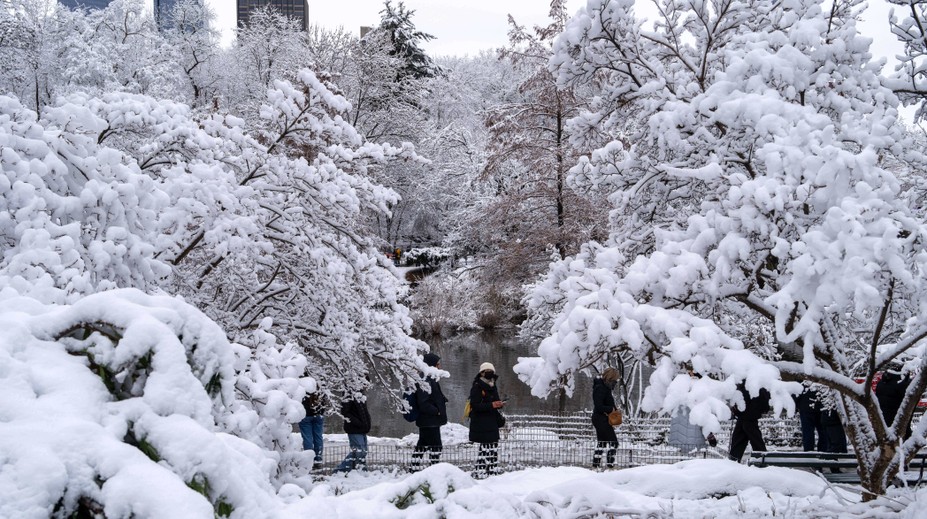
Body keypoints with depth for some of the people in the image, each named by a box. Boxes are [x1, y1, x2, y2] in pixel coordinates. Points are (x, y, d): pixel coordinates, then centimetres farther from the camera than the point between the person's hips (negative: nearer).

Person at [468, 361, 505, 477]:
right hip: (481, 423, -8)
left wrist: (499, 404, 1)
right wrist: (492, 405, -26)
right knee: (485, 447, -10)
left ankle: (492, 469, 20)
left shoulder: (493, 387, 16)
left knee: (494, 446, 10)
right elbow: (475, 406, -18)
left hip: (492, 422, 8)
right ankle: (480, 472, -4)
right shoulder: (477, 387, -11)